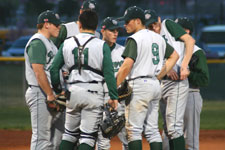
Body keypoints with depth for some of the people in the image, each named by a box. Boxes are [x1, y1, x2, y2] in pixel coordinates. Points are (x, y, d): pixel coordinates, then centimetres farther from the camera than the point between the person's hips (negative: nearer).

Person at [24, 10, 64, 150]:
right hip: (40, 93, -10)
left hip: (52, 93, 10)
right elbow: (38, 71, -20)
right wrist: (50, 95, -21)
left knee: (57, 135, 10)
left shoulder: (50, 43, 21)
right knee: (41, 136, -11)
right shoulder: (37, 42, -12)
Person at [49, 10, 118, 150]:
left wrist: (58, 90, 16)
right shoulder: (102, 45, -3)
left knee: (70, 133, 16)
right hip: (93, 91, -3)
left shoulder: (67, 44, 6)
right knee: (88, 135, -2)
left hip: (73, 91, 3)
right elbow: (109, 73, -9)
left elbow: (53, 69, 6)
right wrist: (113, 96, -6)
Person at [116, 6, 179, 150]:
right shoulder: (158, 37, 15)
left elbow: (127, 65, -19)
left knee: (134, 129, -6)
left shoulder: (135, 39, -10)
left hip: (140, 84, -8)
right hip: (155, 84, 8)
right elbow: (175, 55, 24)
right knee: (153, 129, 10)